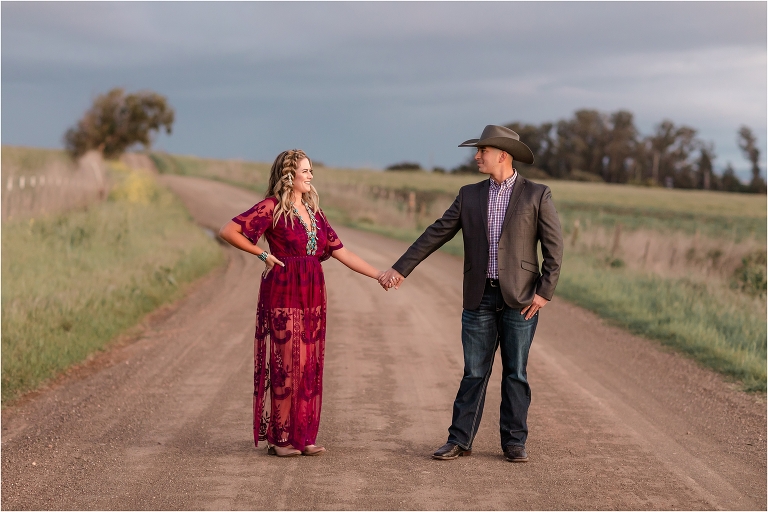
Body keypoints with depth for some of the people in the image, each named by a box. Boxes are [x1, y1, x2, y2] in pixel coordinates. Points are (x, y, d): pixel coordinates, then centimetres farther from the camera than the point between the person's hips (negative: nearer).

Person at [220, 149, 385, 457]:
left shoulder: (313, 210, 13)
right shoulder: (272, 207, -7)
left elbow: (340, 251, 11)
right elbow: (229, 231, -12)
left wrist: (379, 275, 6)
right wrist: (263, 255, -7)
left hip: (312, 295, 7)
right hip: (283, 293, -6)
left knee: (309, 365, 7)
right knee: (284, 364, -3)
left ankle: (303, 436, 14)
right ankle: (278, 438, 5)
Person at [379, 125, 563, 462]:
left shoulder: (537, 195, -1)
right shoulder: (470, 195, 9)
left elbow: (554, 246, -2)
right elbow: (437, 234, 9)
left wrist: (544, 292, -9)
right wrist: (401, 269, 4)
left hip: (520, 298, -3)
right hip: (480, 297, 3)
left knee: (515, 373, 4)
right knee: (474, 372, 5)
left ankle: (514, 443, 12)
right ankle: (459, 441, 10)